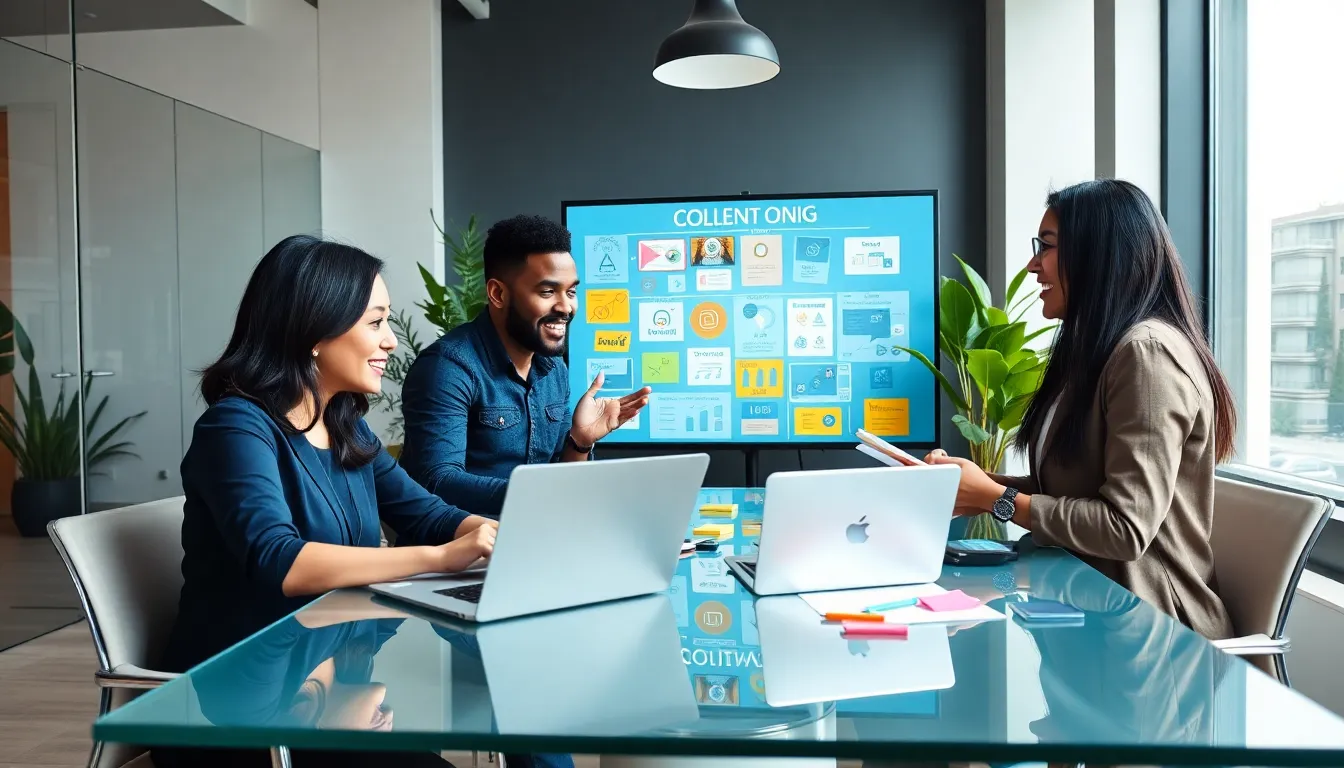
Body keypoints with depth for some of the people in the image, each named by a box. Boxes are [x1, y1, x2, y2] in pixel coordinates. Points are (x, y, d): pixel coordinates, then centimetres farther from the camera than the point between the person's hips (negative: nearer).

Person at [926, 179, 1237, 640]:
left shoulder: (1148, 351, -18)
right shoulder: (1096, 352, 14)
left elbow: (1126, 528, -23)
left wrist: (995, 499, -16)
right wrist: (978, 485, -1)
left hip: (1146, 623, -8)